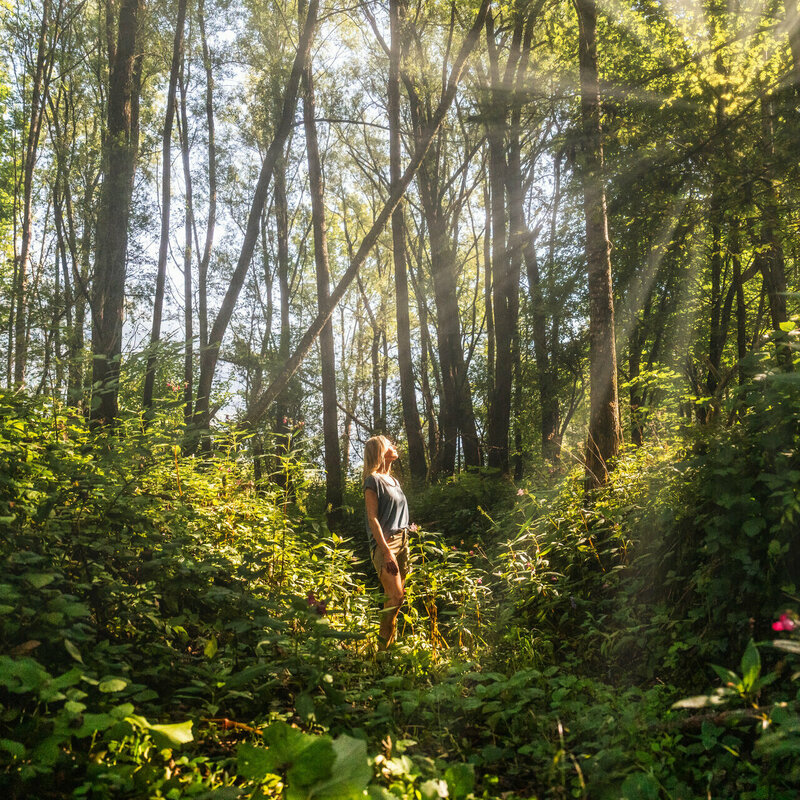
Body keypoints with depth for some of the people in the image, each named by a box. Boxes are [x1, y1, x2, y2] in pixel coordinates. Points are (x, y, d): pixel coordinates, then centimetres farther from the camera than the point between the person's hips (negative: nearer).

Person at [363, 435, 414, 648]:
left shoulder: (394, 480, 20)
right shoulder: (373, 480, -5)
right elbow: (373, 518, -12)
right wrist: (387, 551, -18)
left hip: (402, 540, 8)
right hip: (384, 542, -8)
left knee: (398, 596, 4)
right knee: (395, 596, -17)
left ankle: (390, 644, 9)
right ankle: (382, 647, -11)